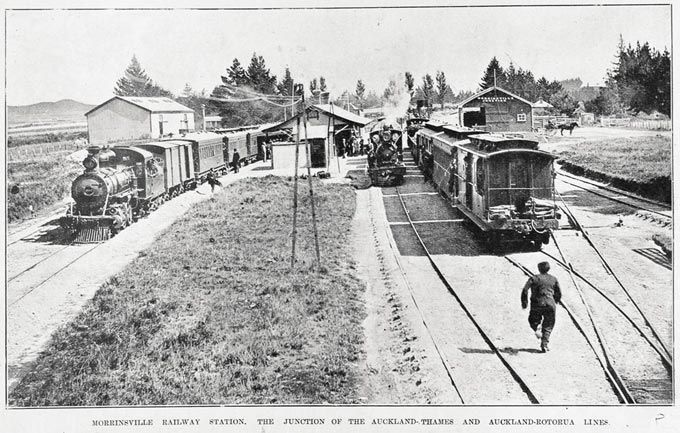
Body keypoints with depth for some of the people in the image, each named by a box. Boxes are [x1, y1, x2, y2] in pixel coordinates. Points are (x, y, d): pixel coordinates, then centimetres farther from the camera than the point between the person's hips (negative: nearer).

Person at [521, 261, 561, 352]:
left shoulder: (534, 278, 3)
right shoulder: (553, 279, 11)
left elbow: (525, 290, -8)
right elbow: (559, 294, 16)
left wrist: (524, 303, -1)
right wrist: (555, 302, 34)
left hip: (536, 305, -1)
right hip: (550, 305, 1)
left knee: (533, 321, 22)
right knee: (548, 326, 11)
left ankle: (536, 329, -10)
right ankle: (544, 345, -1)